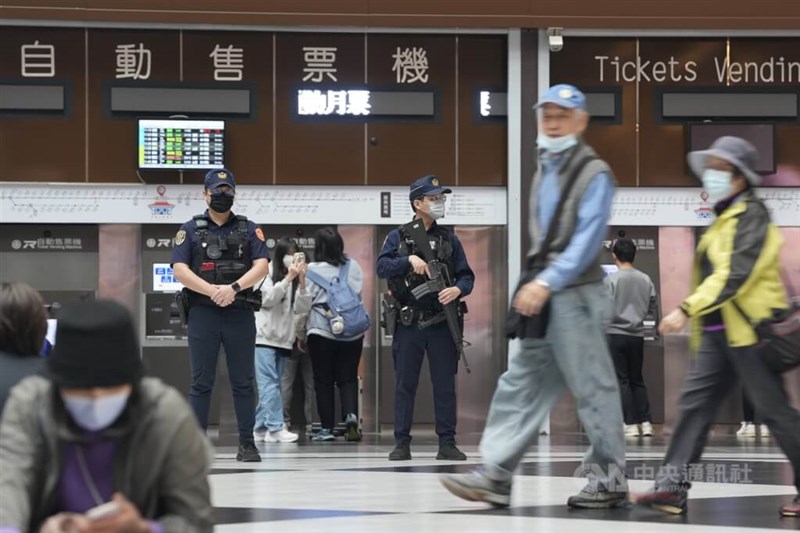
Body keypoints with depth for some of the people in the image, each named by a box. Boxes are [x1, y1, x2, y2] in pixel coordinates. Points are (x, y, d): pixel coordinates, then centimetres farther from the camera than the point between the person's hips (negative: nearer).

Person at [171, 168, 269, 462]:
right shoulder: (190, 229, 8)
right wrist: (212, 291, -14)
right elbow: (180, 270, -2)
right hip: (202, 314, -1)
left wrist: (234, 288, -16)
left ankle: (247, 443, 7)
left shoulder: (248, 229, 10)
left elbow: (262, 266, -1)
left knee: (243, 382, 3)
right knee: (201, 382, 1)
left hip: (240, 314, 1)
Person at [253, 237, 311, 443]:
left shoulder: (294, 279, 11)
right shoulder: (267, 274, -3)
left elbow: (303, 308, 3)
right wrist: (288, 278, -20)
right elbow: (268, 298, -15)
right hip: (264, 338, -6)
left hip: (283, 340, 6)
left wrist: (301, 282, -11)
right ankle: (276, 428, -18)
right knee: (270, 384, -12)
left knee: (270, 386, 6)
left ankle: (260, 428, 8)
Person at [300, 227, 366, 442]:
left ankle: (327, 428, 7)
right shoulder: (353, 266, 1)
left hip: (321, 332, -3)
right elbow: (359, 294, 9)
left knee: (323, 380, 7)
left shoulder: (312, 270, -9)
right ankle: (351, 415, -14)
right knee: (348, 378, 8)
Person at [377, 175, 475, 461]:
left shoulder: (449, 239, 11)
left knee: (445, 384, 2)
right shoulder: (397, 237, 6)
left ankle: (447, 443, 7)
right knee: (404, 384, 3)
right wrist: (409, 260, -22)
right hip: (408, 325, -1)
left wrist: (458, 289, -14)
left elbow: (466, 275, 8)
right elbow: (382, 267, -7)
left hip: (441, 324, 1)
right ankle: (402, 444, 8)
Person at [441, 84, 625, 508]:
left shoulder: (594, 175, -8)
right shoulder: (544, 173, 18)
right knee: (520, 384, 4)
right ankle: (495, 475, 4)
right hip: (544, 298, 9)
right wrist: (533, 285, 14)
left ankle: (610, 481, 6)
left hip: (576, 298, -9)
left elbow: (586, 242, -17)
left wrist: (546, 284, -23)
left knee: (593, 388, -2)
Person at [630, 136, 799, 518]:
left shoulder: (752, 217, -11)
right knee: (695, 401, 0)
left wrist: (687, 309, -27)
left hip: (750, 330, -9)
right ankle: (671, 487, -4)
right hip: (719, 333, 9)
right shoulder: (724, 219, 19)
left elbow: (734, 275, -22)